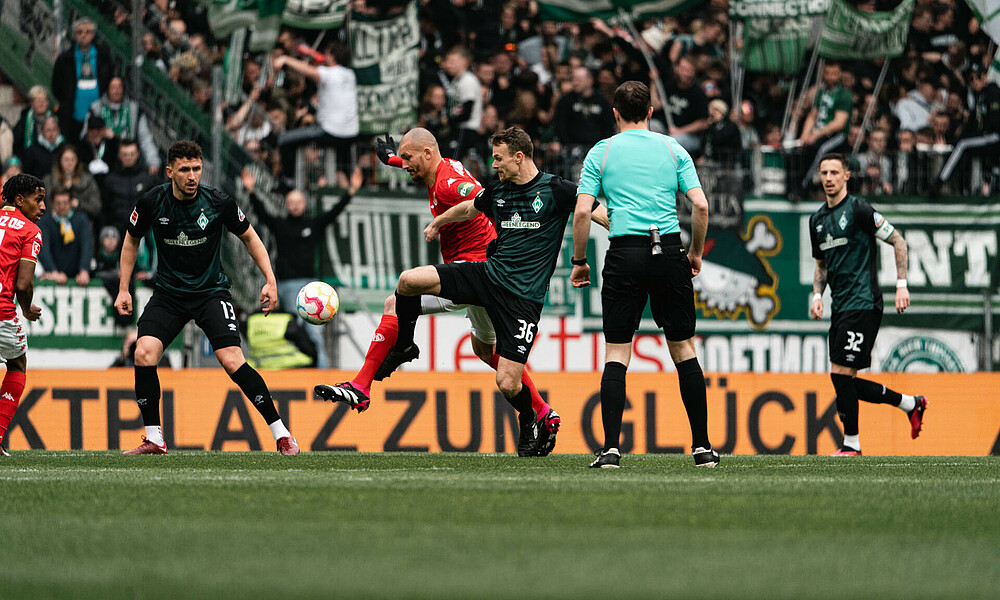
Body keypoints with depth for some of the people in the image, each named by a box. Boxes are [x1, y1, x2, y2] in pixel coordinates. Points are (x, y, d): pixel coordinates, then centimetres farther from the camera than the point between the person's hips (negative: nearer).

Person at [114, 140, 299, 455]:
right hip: (168, 293, 2)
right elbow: (131, 240, 10)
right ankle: (153, 439, -5)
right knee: (144, 353, -18)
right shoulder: (152, 202, -10)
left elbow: (249, 237, 3)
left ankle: (281, 434, -10)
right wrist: (123, 289, 5)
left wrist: (270, 281, -4)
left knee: (232, 360, -19)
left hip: (211, 291, -2)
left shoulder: (219, 203, -13)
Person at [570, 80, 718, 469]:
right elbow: (700, 205, 1)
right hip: (668, 252, 1)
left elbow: (582, 212, -2)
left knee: (616, 353, 1)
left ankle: (611, 448, -9)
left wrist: (579, 261, 9)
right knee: (683, 349, 9)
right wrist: (696, 252, 14)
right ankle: (702, 446, 8)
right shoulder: (672, 149, 8)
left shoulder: (601, 153, 6)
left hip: (624, 255, -1)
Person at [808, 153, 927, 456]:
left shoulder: (858, 210, -8)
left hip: (863, 303, -8)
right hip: (840, 307, 8)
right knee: (846, 382, 6)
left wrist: (901, 284, -12)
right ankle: (911, 404, 23)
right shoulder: (817, 219, 15)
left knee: (841, 372, -13)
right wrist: (817, 296, 9)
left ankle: (851, 443, -3)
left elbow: (898, 241, -6)